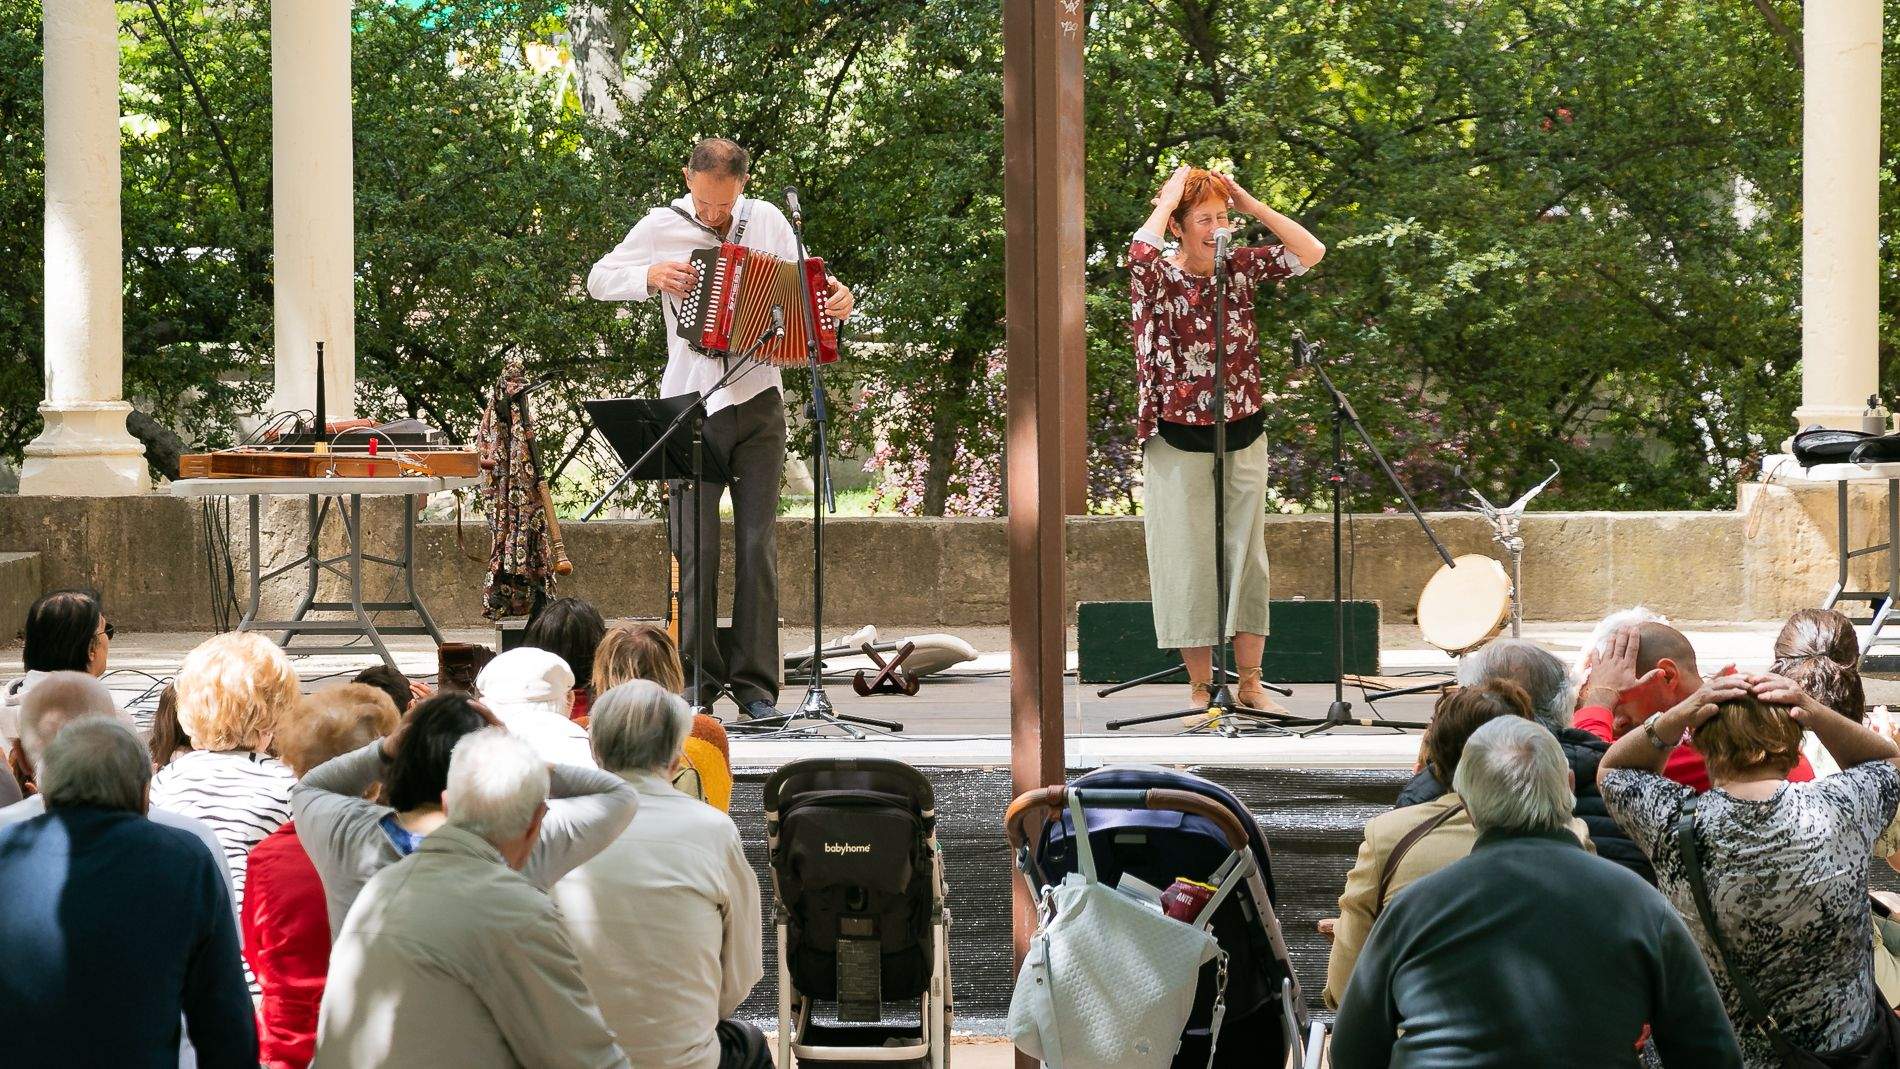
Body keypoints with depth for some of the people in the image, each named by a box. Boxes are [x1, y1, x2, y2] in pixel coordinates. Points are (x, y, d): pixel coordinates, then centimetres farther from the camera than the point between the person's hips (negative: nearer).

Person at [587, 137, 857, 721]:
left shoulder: (767, 220, 7)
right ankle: (696, 680, 6)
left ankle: (755, 684, 6)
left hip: (759, 407, 2)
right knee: (696, 547, -2)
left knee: (758, 544, 1)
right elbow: (599, 279, 8)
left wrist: (837, 297, -3)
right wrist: (652, 275, -10)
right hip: (691, 407, -1)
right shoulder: (662, 227, 1)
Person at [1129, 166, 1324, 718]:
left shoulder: (1242, 268, 4)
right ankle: (1200, 688, 6)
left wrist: (1250, 203, -7)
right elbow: (1139, 253, -32)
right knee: (1190, 562, 0)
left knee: (1248, 558, 7)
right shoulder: (1158, 278, -8)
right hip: (1180, 442, -4)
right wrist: (1166, 200, -16)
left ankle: (1250, 683, 14)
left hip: (1244, 439, 4)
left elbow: (1311, 252, -3)